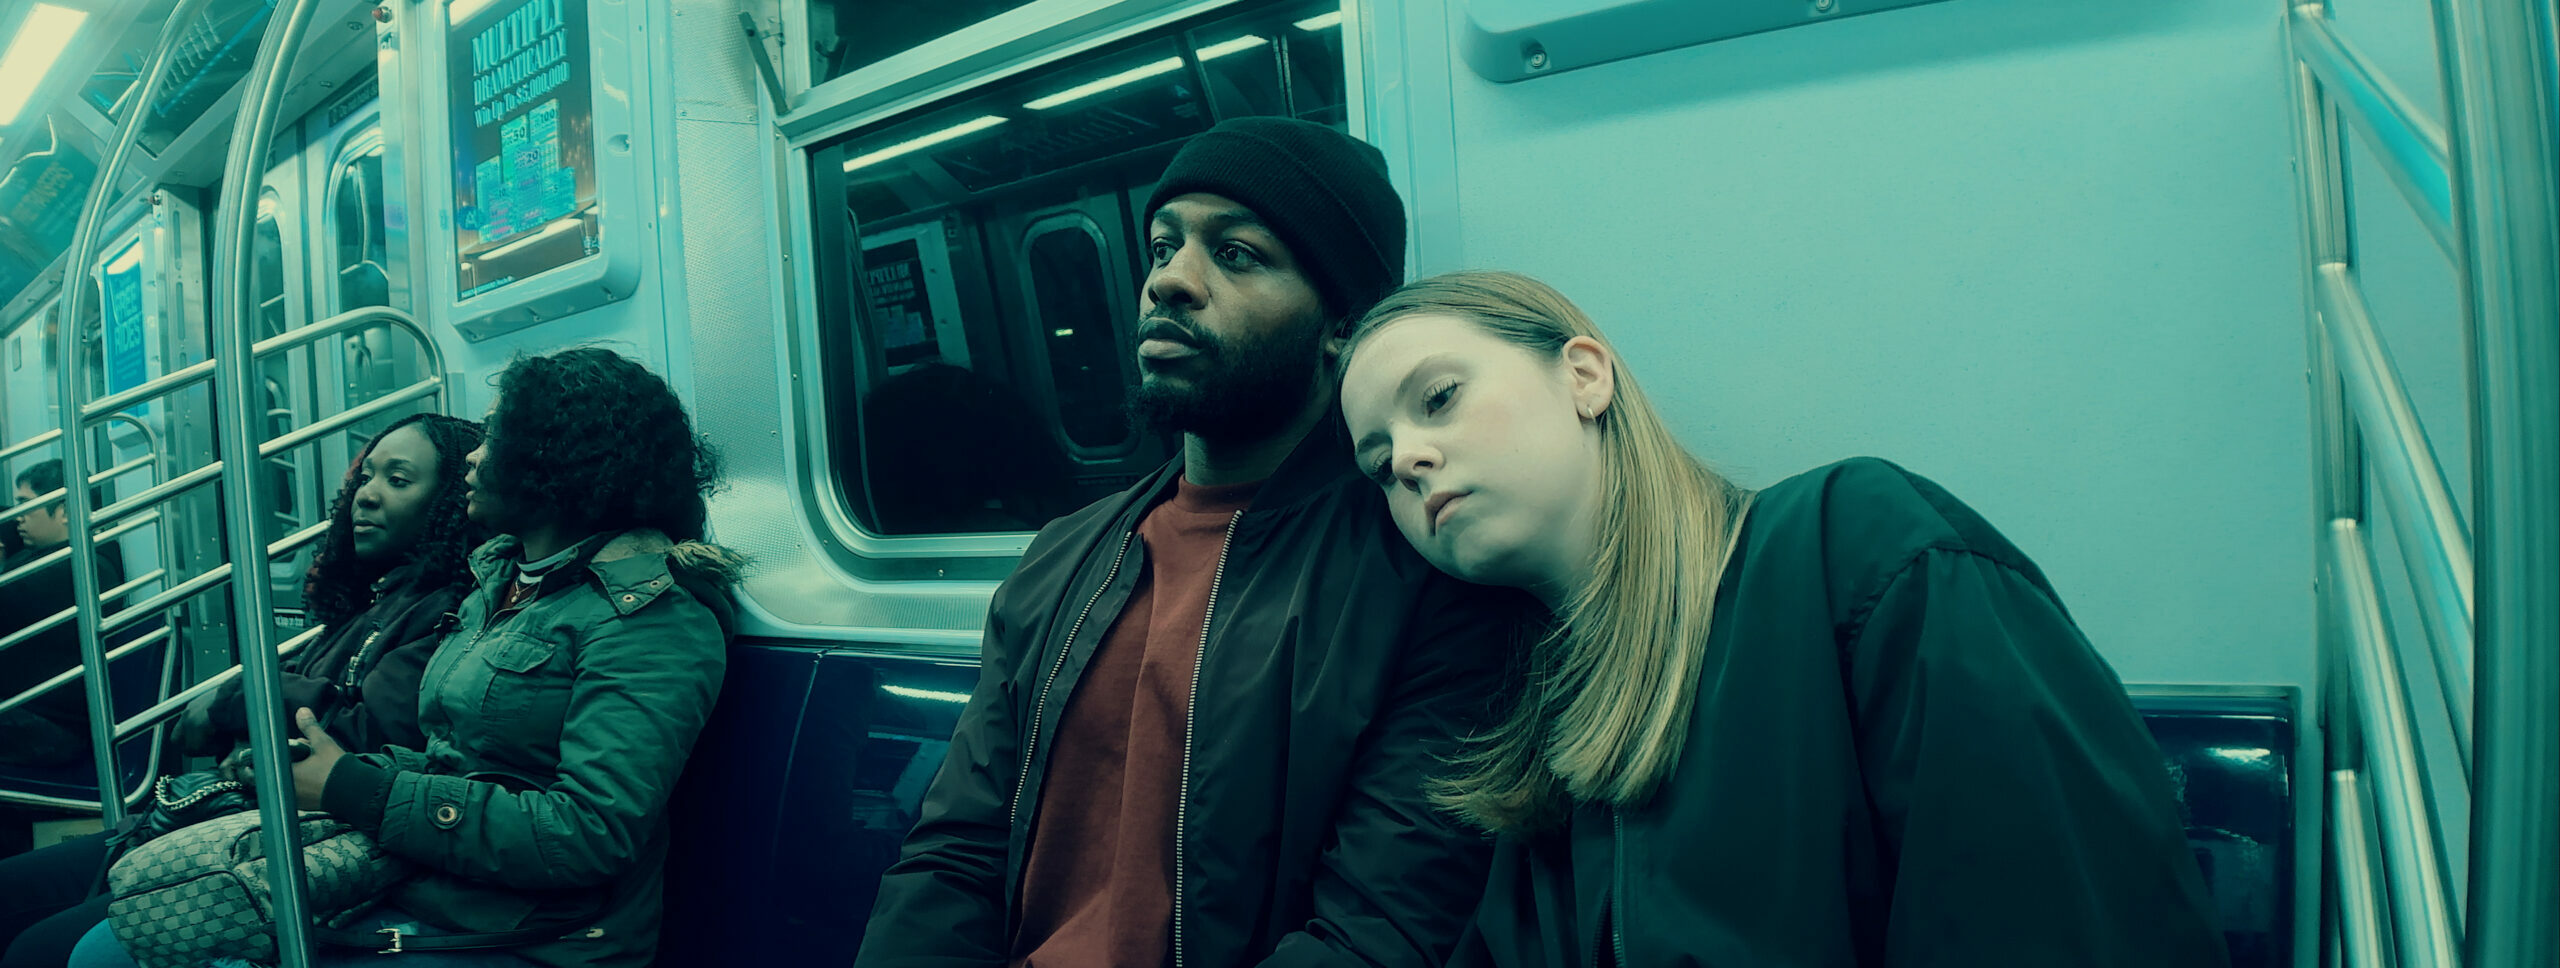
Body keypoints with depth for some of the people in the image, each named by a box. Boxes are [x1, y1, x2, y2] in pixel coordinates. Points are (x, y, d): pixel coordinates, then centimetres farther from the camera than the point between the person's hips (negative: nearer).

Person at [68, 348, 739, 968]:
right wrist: (334, 770, -4)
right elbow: (461, 763, 16)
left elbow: (592, 832, -23)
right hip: (404, 887, 8)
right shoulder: (501, 580, 14)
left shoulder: (653, 612, -16)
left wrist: (358, 792, -17)